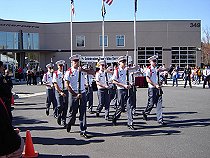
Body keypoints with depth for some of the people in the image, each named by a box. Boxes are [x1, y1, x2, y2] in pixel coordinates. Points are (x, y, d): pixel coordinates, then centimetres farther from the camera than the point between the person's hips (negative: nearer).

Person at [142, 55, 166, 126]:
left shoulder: (157, 69, 11)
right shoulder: (149, 69, -8)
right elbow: (148, 80, -16)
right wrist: (155, 85, -19)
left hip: (158, 88, 6)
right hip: (152, 89, -6)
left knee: (159, 104, 1)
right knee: (151, 103, 2)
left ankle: (160, 120, 3)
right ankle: (145, 113, 30)